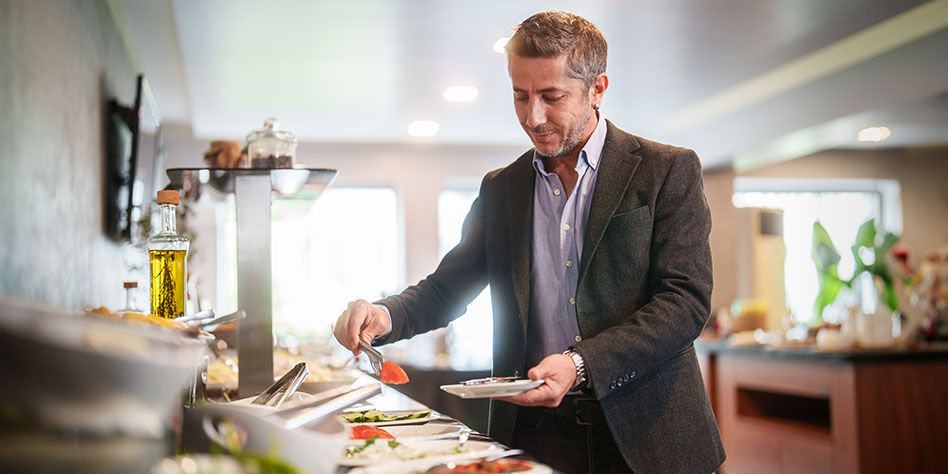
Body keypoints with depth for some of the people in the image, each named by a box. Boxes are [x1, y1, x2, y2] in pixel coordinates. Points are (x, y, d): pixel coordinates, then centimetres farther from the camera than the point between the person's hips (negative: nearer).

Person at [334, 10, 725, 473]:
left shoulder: (669, 170, -3)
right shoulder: (499, 190, 9)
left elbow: (686, 300, -11)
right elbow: (446, 288, 12)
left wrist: (581, 364, -23)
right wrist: (385, 314, -10)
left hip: (644, 435, -2)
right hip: (532, 434, 3)